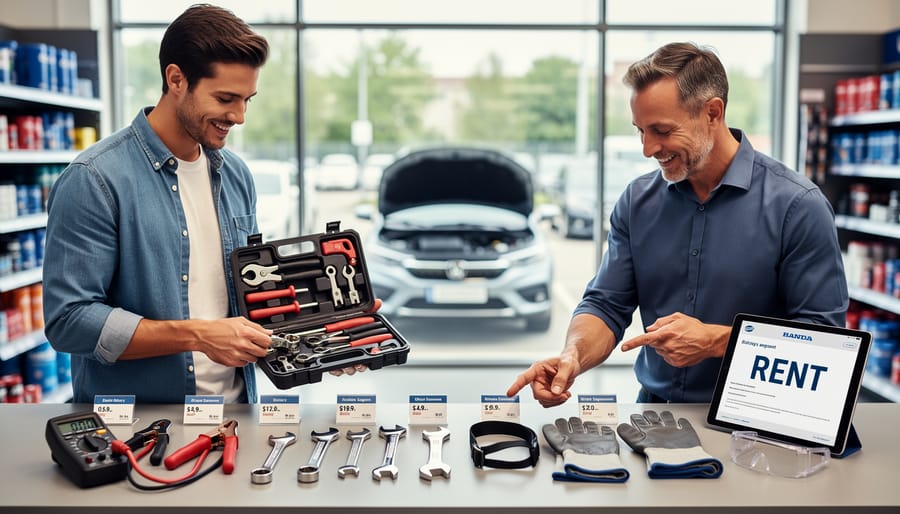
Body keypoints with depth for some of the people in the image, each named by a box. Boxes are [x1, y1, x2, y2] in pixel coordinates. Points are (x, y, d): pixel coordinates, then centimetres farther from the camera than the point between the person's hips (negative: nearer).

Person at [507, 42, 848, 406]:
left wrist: (716, 340, -16)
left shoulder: (798, 206, -9)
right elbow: (606, 305, 5)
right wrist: (574, 356, -16)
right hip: (656, 411, 3)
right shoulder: (637, 201, 4)